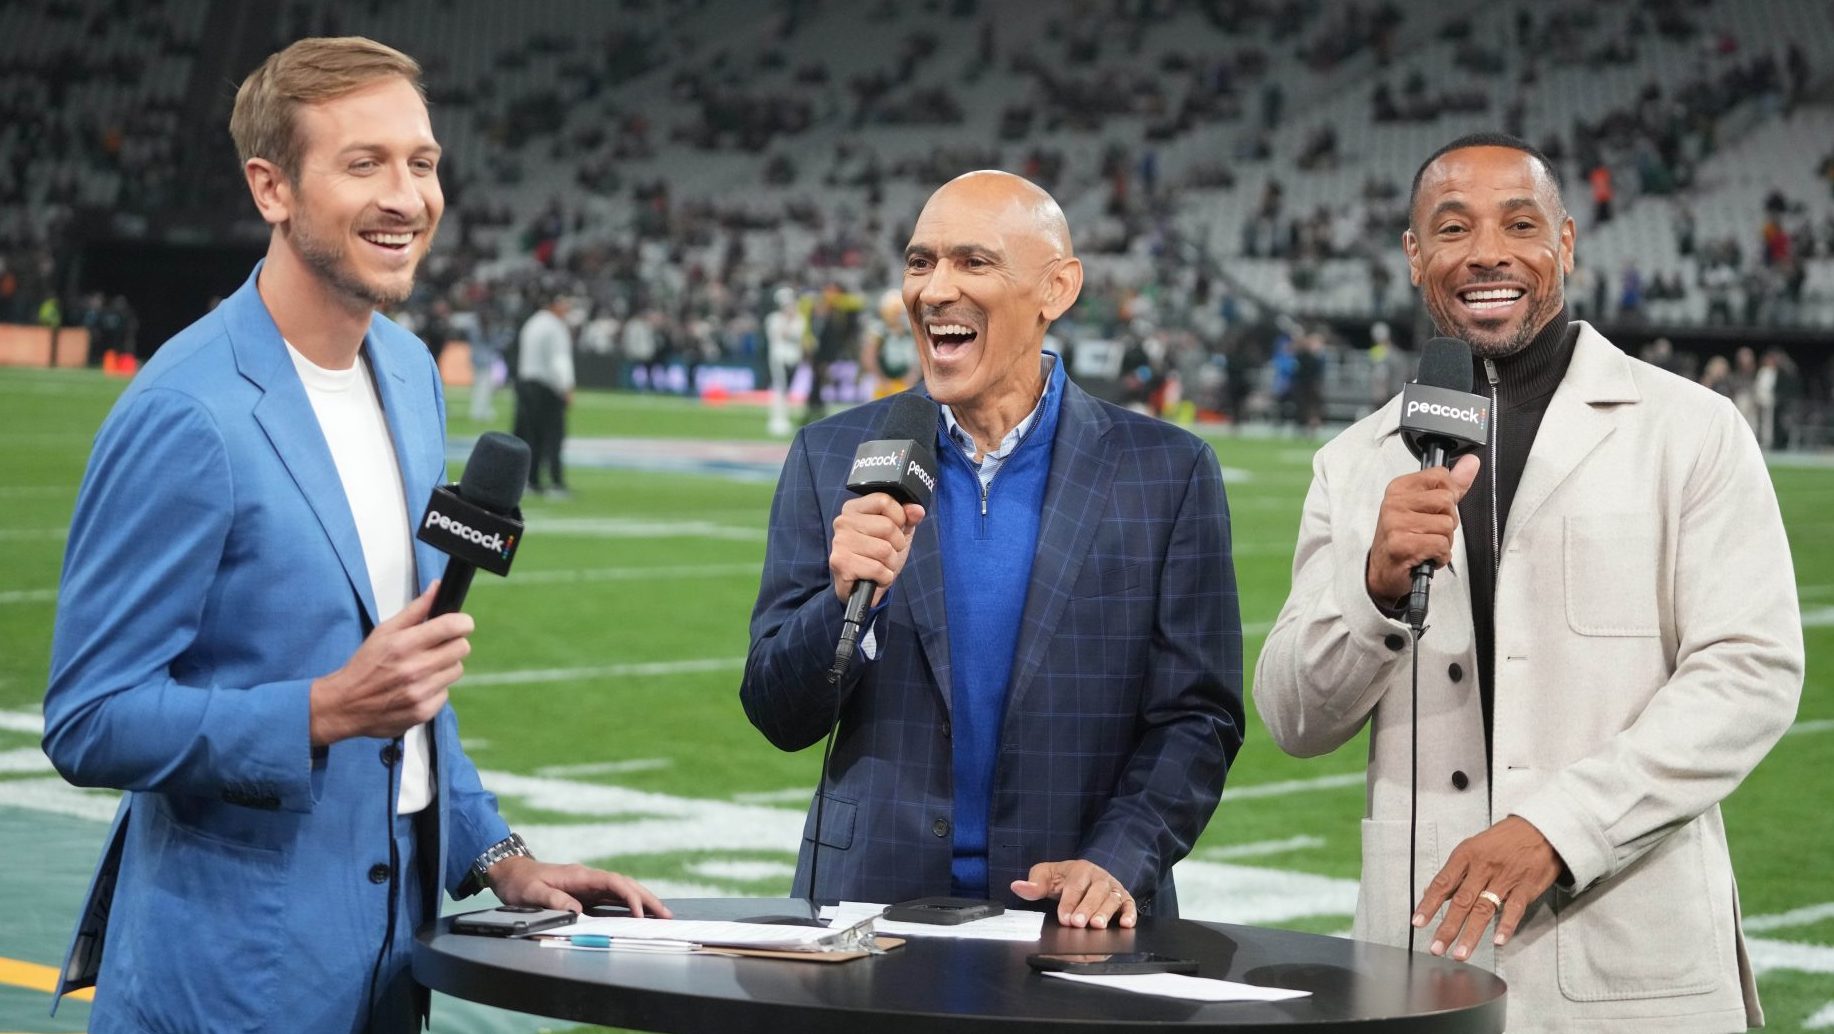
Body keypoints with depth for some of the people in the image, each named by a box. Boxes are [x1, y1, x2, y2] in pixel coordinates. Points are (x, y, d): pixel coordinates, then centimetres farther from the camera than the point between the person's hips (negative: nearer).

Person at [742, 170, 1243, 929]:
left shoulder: (1167, 472, 2)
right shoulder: (832, 460, 6)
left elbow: (1197, 717, 3)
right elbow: (779, 716, 5)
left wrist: (1117, 863, -12)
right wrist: (846, 599, -13)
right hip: (870, 907, 0)